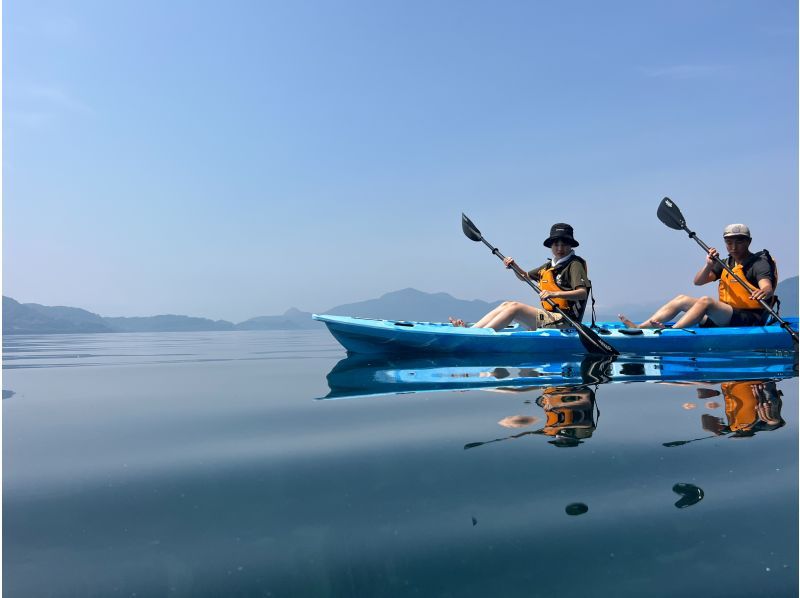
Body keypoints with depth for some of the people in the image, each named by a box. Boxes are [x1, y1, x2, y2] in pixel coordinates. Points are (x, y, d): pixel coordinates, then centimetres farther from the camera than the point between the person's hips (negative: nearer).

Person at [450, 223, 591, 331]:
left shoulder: (574, 264, -6)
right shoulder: (549, 265, 19)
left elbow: (583, 293, -20)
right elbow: (525, 276, 31)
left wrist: (555, 294, -33)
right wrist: (513, 266, 11)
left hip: (564, 322, -8)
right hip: (550, 317, 8)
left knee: (514, 307, -21)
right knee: (506, 304, -1)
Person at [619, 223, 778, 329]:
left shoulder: (759, 263, -4)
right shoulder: (726, 263, 17)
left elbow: (767, 287, -24)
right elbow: (698, 281, 7)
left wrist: (764, 292, -47)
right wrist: (708, 265, -12)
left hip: (749, 321, -8)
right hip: (725, 316, 8)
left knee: (706, 301, -32)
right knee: (682, 299, -3)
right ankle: (640, 328, -19)